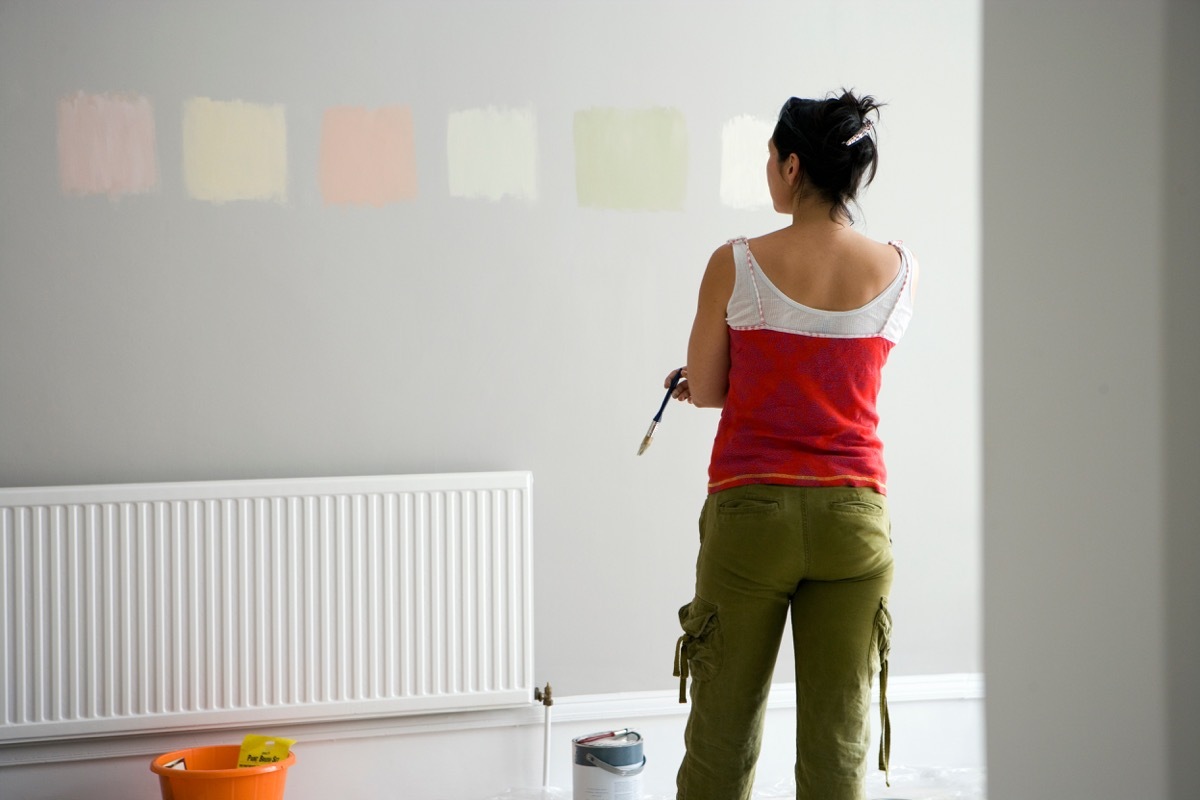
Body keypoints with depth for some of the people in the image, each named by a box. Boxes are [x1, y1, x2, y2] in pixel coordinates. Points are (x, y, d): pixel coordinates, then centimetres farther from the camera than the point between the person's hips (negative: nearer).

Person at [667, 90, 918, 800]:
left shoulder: (737, 265, -7)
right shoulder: (901, 272, 1)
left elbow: (704, 390, 3)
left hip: (751, 510, -2)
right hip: (855, 517, 2)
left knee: (722, 741, 9)